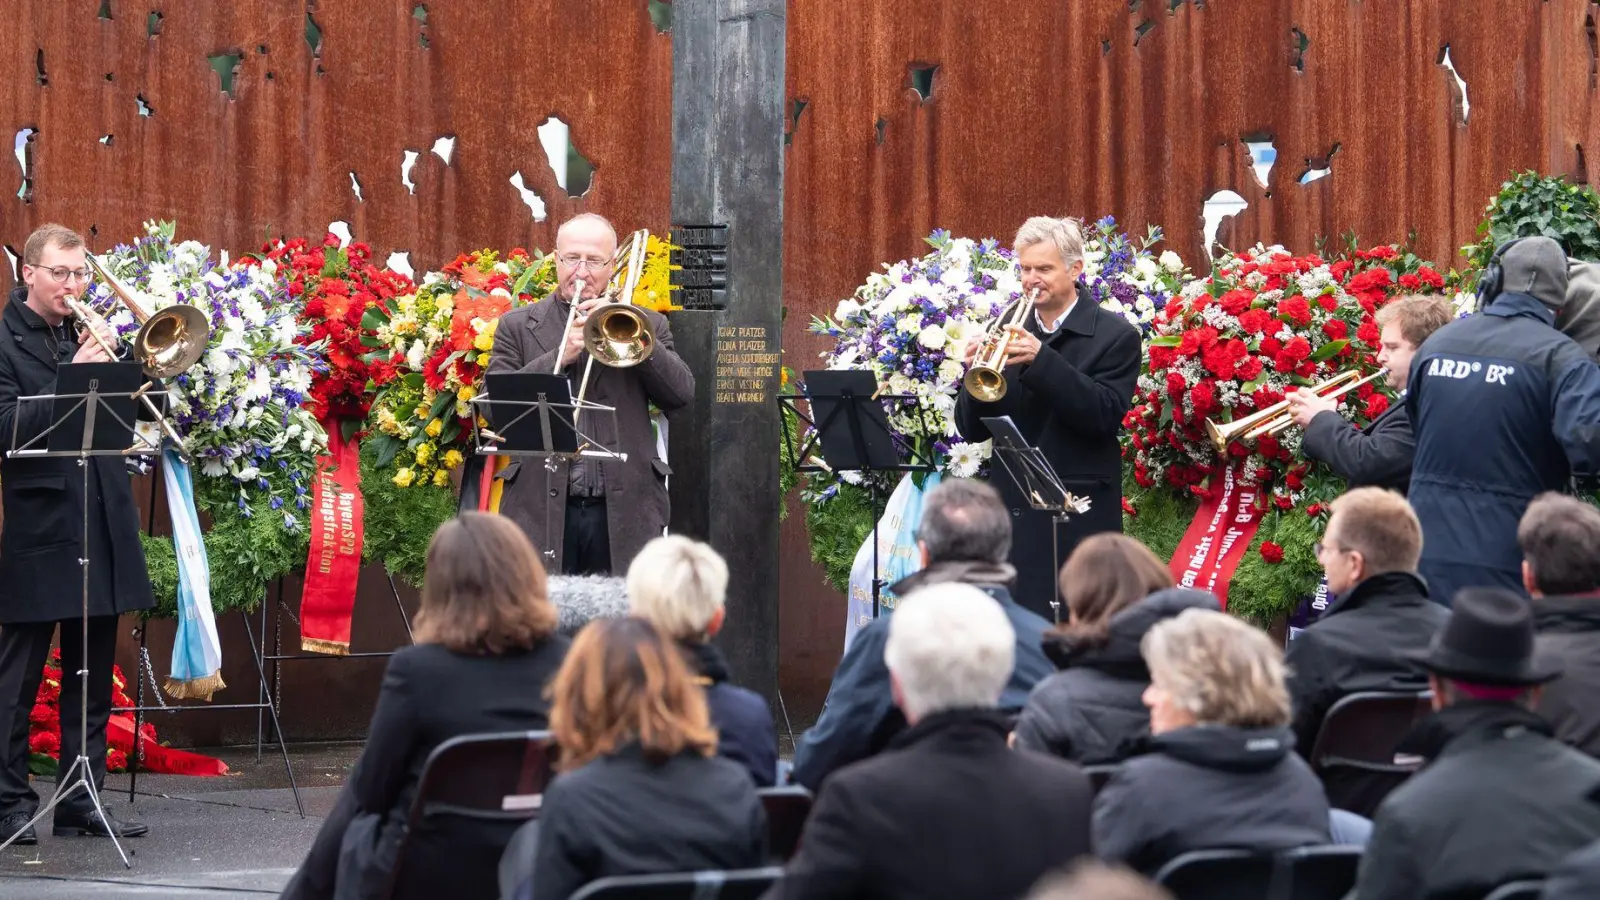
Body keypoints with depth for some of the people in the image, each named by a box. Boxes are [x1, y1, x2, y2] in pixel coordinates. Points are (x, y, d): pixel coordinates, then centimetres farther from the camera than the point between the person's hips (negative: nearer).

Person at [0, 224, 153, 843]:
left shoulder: (88, 335, 13)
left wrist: (114, 361, -8)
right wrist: (75, 376, -21)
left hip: (101, 526, 6)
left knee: (91, 675, 10)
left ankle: (81, 802, 16)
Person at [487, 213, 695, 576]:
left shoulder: (646, 325, 13)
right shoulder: (517, 326, 11)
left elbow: (682, 394, 1)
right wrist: (560, 355, -9)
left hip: (625, 510, 1)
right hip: (542, 511, -1)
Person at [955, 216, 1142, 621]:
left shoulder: (1115, 337, 0)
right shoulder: (1009, 335, 12)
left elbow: (1104, 415, -14)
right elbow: (972, 429, 9)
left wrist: (1040, 359, -21)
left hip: (1078, 516, -4)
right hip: (1014, 513, 4)